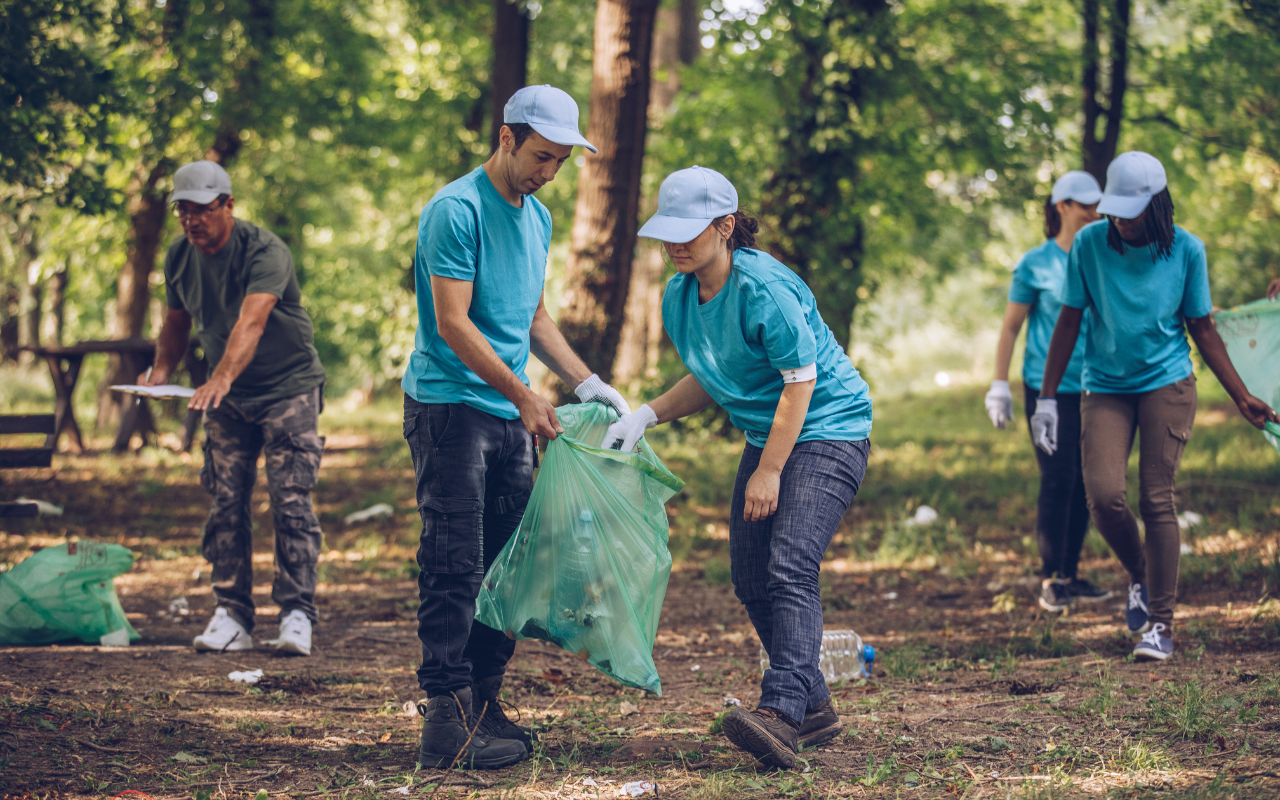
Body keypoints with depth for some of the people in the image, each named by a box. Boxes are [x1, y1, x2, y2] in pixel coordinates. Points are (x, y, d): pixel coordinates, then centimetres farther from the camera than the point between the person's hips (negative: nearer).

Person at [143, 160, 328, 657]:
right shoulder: (179, 257, -2)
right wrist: (161, 372, -7)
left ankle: (296, 616, -9)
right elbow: (176, 322, 12)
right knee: (226, 504, 0)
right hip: (227, 397, 6)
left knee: (290, 501, -12)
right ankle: (232, 616, 3)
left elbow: (251, 321, -38)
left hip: (288, 387, -6)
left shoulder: (264, 251, -23)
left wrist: (221, 378, -52)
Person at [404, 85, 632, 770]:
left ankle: (484, 705, 13)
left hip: (510, 417, 8)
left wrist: (586, 383, 13)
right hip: (450, 408, -8)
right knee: (454, 566, -10)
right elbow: (453, 323, -15)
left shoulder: (537, 218, 15)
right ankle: (448, 719, -12)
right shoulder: (456, 211, -12)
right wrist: (523, 394, -16)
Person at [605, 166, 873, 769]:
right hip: (766, 436, 9)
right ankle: (813, 708, 16)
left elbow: (800, 380, -20)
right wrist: (647, 415, -2)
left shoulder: (763, 287, -23)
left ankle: (782, 710, -35)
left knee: (789, 565, -24)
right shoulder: (679, 296, 2)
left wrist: (769, 471, -19)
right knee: (750, 578, 5)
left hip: (828, 431, -9)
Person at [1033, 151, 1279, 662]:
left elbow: (1202, 330, 5)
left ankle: (1161, 623, 0)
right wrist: (1047, 399, 0)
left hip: (1168, 385, -1)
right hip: (1105, 389, 1)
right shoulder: (1089, 244, -5)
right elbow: (1069, 322, 2)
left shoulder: (1186, 250, -4)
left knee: (1157, 500, -7)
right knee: (1104, 495, -15)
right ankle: (1140, 576, 15)